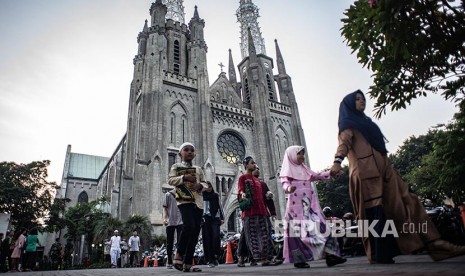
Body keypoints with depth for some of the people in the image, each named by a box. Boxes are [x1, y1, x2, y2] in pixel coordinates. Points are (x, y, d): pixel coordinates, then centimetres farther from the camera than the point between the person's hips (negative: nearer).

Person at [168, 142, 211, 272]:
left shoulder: (198, 169, 19)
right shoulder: (176, 166, 10)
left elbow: (205, 184, 14)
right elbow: (170, 180, -2)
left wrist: (199, 185, -8)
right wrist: (184, 177, -14)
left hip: (197, 202, 5)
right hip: (184, 201, -5)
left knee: (195, 233, 1)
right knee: (189, 226, -26)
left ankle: (187, 264, 9)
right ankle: (178, 255, -5)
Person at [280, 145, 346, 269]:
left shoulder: (305, 169, 22)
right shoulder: (287, 170, 2)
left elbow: (317, 176, 17)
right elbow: (284, 183, -13)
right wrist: (289, 188, -37)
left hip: (311, 205, 7)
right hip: (296, 205, -6)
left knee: (321, 227, -1)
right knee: (297, 231, -4)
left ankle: (330, 255, 1)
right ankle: (299, 259, 4)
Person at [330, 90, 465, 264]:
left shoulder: (365, 121, 30)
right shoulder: (348, 125, 4)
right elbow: (344, 143, -16)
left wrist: (388, 164, 25)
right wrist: (338, 161, -36)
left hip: (383, 170, 8)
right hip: (365, 173, -8)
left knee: (407, 202, -1)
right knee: (375, 214, -9)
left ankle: (437, 245, -2)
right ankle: (379, 255, -2)